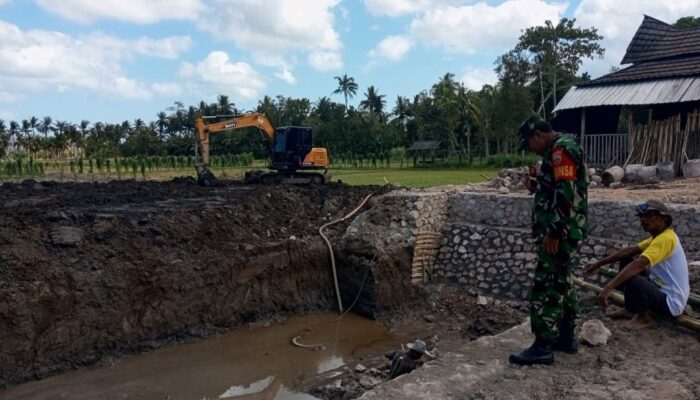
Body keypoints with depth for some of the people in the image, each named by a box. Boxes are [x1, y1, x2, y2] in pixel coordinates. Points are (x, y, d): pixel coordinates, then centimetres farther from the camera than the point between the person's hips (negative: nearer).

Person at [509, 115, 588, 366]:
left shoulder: (561, 149, -15)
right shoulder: (559, 150, 18)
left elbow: (566, 194, -24)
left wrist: (553, 232, -23)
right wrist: (536, 183, 11)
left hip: (559, 233, -11)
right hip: (562, 232, 11)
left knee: (546, 287, -7)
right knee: (562, 283, 17)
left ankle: (543, 347, 0)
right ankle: (566, 337, 27)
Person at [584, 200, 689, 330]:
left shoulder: (665, 238, -24)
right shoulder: (659, 236, 7)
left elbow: (638, 265, -35)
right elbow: (630, 250, 10)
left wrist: (609, 288, -40)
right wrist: (599, 264, 5)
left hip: (671, 303, -10)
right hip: (663, 291, 10)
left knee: (630, 279, -32)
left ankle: (644, 317, -6)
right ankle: (633, 309, 15)